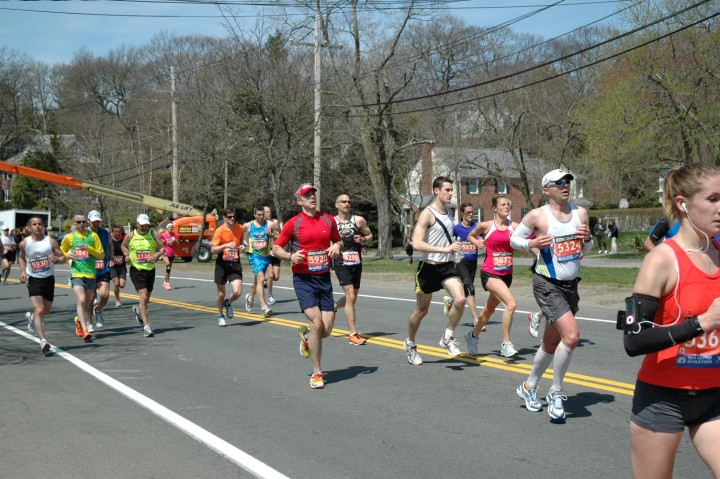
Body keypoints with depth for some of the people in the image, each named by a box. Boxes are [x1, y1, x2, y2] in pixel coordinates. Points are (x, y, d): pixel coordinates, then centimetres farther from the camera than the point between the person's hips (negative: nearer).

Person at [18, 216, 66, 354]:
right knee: (39, 310, -17)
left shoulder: (51, 241, -7)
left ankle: (32, 317, 50)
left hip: (49, 279, 2)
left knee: (46, 311, 16)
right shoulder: (24, 244, -4)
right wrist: (23, 271, 1)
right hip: (33, 280, -2)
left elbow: (63, 258, -2)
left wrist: (56, 259, -25)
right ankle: (43, 341, -19)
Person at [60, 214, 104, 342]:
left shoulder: (93, 236, 4)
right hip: (76, 273, -2)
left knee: (87, 303, 12)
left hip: (91, 274, 2)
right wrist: (67, 256, -6)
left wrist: (89, 248, -13)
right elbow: (61, 252, 16)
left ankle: (79, 321, 40)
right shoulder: (70, 237, 3)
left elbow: (101, 255, 3)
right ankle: (85, 331, -22)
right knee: (81, 300, -18)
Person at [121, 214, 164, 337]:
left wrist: (156, 255, -16)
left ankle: (138, 309, 53)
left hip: (150, 269, 3)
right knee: (143, 296, -17)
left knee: (147, 298, 16)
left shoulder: (153, 234, 1)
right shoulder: (130, 235, -1)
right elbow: (123, 246, 17)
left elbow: (162, 248, 3)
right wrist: (126, 255, -2)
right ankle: (146, 326, -17)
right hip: (136, 270, -3)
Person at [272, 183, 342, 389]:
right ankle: (317, 373, -4)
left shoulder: (328, 220, 7)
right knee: (317, 323, -18)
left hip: (324, 279, 4)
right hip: (303, 279, -4)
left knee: (326, 331, -1)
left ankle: (306, 335, 37)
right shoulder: (294, 223, -3)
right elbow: (276, 248, 4)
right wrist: (290, 256, -15)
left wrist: (336, 247, -1)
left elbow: (338, 240, 22)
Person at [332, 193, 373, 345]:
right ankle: (353, 334, -11)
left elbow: (370, 236, 13)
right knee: (350, 297, -14)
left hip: (356, 263, 4)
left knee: (352, 298, 13)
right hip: (341, 263, -4)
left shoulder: (359, 220, 4)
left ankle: (332, 307, 43)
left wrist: (363, 239, -8)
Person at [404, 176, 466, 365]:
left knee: (460, 299, -19)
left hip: (447, 265, 5)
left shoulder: (448, 212, 10)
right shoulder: (427, 214, -14)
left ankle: (448, 338, 1)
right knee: (421, 310, 9)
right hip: (429, 267, -5)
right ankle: (410, 344, 32)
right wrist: (445, 249, -28)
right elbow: (416, 243, -24)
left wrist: (455, 246, 13)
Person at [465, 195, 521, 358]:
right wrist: (477, 242, -4)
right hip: (490, 273, -5)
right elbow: (471, 236, 15)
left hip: (506, 274, 5)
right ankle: (506, 343, -15)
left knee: (490, 309, 19)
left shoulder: (514, 226, 2)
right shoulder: (486, 226, -3)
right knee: (511, 303, -24)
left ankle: (473, 335, 43)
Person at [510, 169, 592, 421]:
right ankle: (555, 393, -4)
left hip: (571, 286, 6)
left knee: (551, 343, 14)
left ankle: (529, 387, 34)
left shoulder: (580, 212, 7)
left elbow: (586, 250, 17)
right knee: (571, 334, -20)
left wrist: (587, 238, -5)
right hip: (547, 285, -6)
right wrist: (532, 243, -17)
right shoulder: (537, 215, -8)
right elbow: (514, 239, 2)